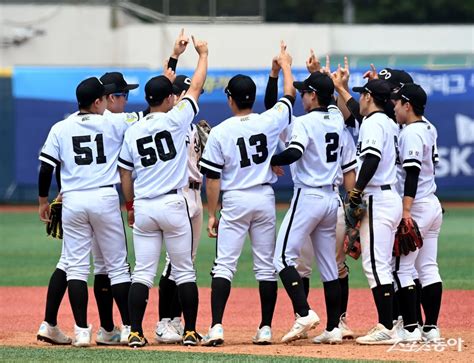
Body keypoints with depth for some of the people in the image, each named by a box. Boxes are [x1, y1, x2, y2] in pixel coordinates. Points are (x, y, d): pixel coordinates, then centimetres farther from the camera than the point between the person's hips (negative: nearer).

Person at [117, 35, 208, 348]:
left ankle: (136, 332, -4)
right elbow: (196, 87, 5)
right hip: (173, 204, -4)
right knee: (185, 271, 5)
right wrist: (203, 54, 19)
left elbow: (125, 174, 10)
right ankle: (190, 331, 8)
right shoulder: (176, 120, -6)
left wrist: (130, 205, 23)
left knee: (143, 273, 3)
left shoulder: (133, 132, 6)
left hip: (143, 207, 4)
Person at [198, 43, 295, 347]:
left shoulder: (220, 132, -8)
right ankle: (266, 329, 9)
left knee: (224, 265, -2)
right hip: (265, 199, 3)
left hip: (234, 201, -2)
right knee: (266, 265, 9)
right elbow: (289, 96, 16)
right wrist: (285, 66, 33)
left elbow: (213, 178, -6)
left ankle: (216, 327, -14)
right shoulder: (270, 122, -3)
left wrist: (212, 214, 2)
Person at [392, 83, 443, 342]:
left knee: (401, 269, -6)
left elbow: (413, 173, -22)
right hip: (433, 205, 9)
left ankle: (410, 329, -10)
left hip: (416, 206, -9)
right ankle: (431, 328, 8)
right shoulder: (429, 129, 11)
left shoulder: (410, 134, -15)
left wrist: (406, 210, -26)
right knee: (428, 268, 9)